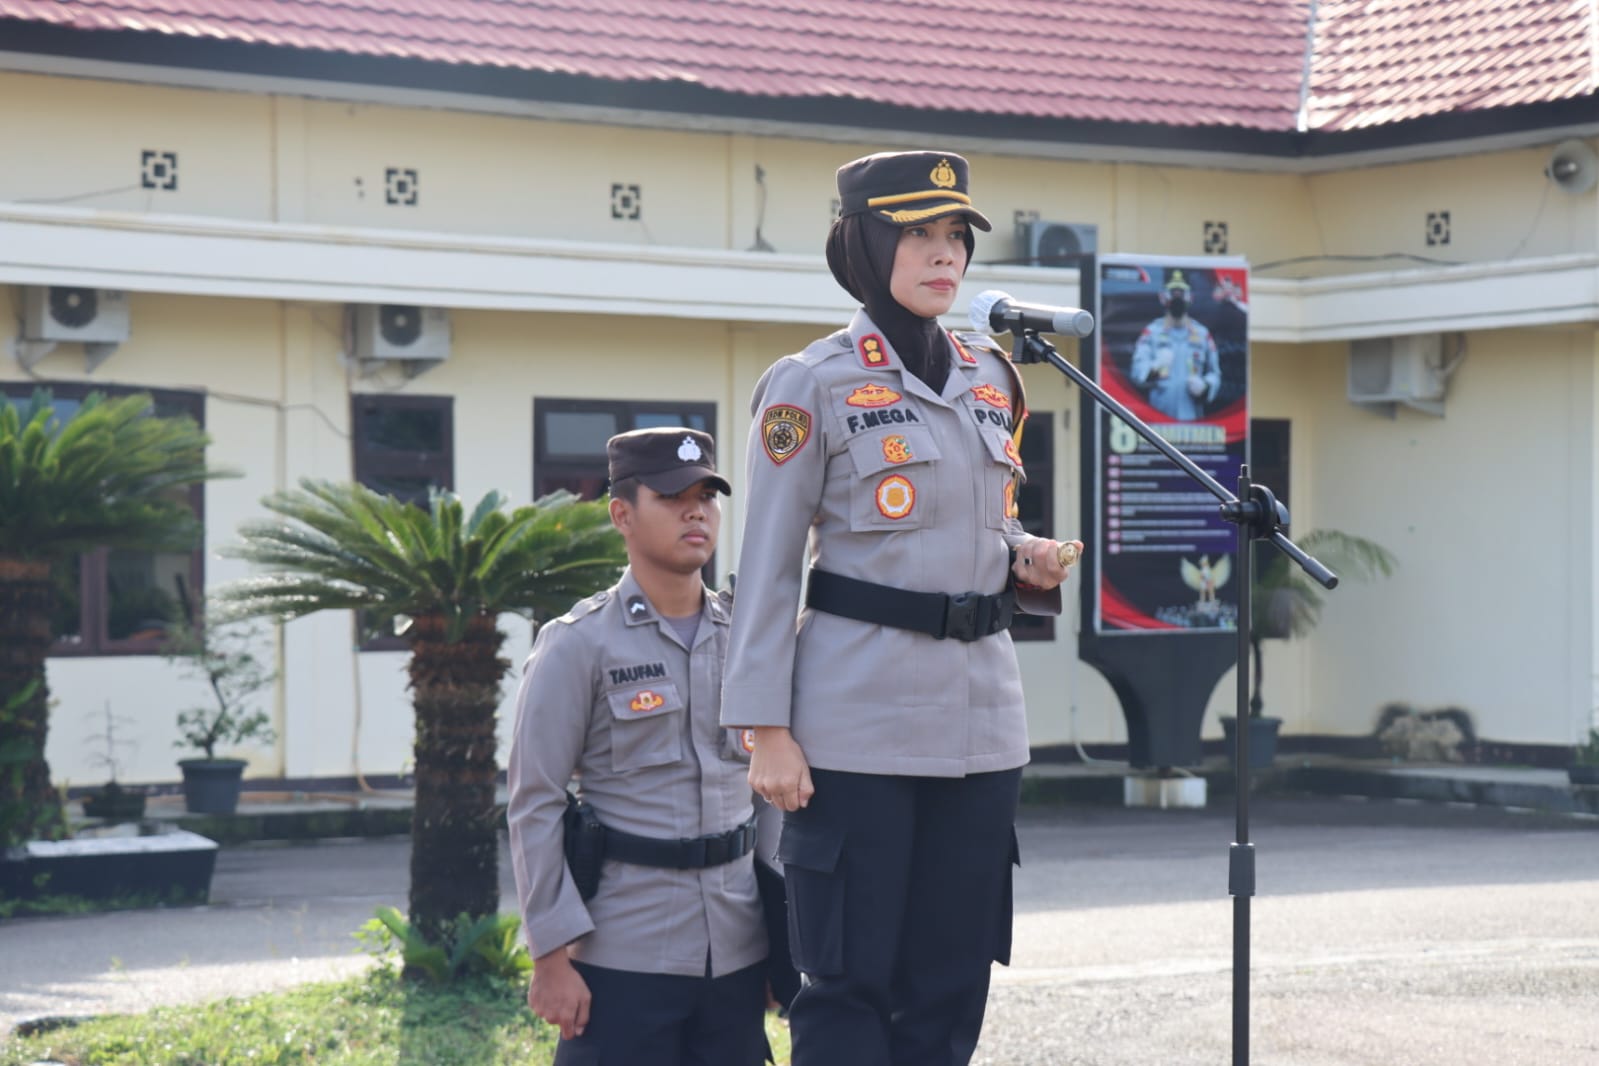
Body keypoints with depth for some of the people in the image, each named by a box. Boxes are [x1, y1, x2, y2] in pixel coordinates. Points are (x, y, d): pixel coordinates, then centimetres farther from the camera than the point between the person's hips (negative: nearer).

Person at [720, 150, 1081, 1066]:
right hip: (860, 718, -6)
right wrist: (768, 732, -11)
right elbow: (768, 565, -5)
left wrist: (1026, 558, 1)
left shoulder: (991, 377, 12)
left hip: (981, 715, 6)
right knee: (851, 978, -2)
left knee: (954, 976, 8)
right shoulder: (813, 386, -4)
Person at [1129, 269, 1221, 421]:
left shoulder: (1203, 334, 13)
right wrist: (1154, 369, -28)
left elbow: (1214, 373, 16)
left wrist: (1205, 386, -5)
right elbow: (1138, 372, -7)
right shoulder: (1151, 332, 5)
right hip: (1159, 416, -2)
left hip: (1192, 415, 2)